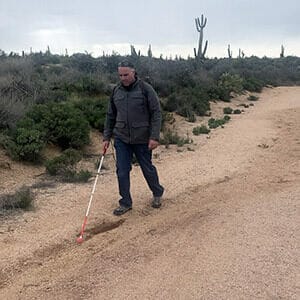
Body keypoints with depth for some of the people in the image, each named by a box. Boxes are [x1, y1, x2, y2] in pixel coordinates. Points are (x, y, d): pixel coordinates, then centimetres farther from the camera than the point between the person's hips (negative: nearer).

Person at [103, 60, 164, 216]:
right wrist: (106, 137, 11)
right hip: (121, 139, 4)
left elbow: (156, 113, -9)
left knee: (147, 168, 10)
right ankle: (125, 203, 18)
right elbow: (110, 116, 13)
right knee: (122, 171, 3)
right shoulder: (116, 91, 5)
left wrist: (154, 137, -16)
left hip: (142, 139, -3)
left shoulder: (146, 89, -8)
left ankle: (157, 193, 35)